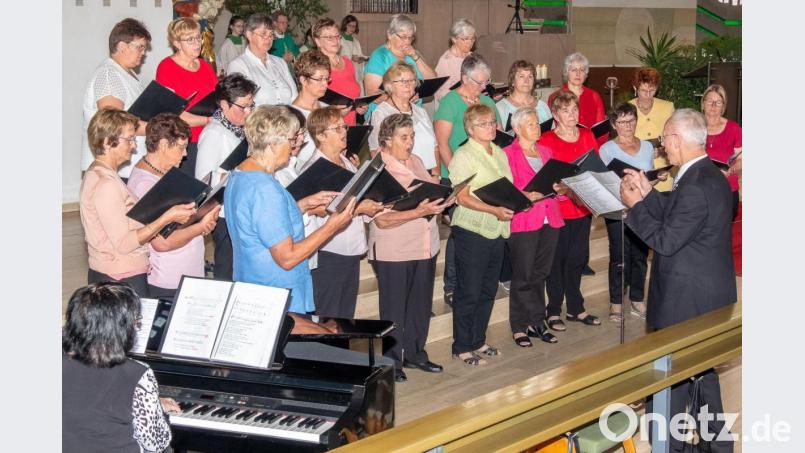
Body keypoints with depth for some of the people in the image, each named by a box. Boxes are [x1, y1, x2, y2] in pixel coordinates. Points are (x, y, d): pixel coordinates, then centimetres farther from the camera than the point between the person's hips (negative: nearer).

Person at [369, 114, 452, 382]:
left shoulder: (415, 161, 9)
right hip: (394, 252, -7)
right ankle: (391, 362, 16)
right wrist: (419, 212, -29)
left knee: (421, 306, 17)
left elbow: (430, 193, 20)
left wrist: (441, 201, -3)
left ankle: (414, 354, 32)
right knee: (394, 310, 4)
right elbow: (382, 220, -21)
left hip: (425, 246, 7)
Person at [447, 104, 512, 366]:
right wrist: (494, 210, -25)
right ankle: (462, 347, 8)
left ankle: (478, 341, 25)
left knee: (488, 290, 13)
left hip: (497, 230, 7)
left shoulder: (500, 154, 13)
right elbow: (463, 198, -15)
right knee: (469, 292, -1)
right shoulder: (463, 156, -10)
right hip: (471, 230, -7)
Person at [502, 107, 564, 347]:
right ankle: (519, 327, 6)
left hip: (549, 219, 6)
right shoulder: (508, 154, -2)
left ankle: (537, 323, 19)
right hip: (523, 221, -6)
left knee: (540, 274, 11)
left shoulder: (546, 152, 19)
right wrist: (527, 195, -25)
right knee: (523, 276, -2)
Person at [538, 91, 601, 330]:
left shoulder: (587, 136, 7)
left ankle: (575, 308, 24)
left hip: (583, 207, 5)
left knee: (577, 258, 13)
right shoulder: (546, 140, -8)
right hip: (557, 208, -5)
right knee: (557, 259, 4)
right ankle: (554, 311, 14)